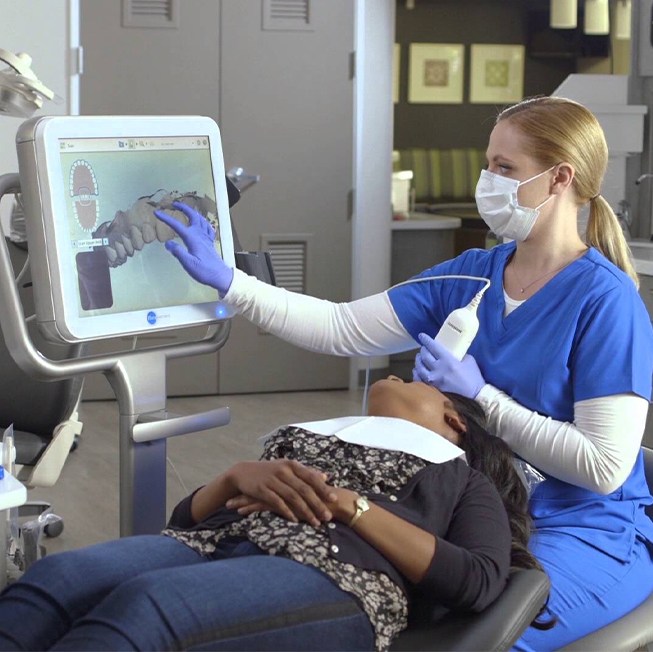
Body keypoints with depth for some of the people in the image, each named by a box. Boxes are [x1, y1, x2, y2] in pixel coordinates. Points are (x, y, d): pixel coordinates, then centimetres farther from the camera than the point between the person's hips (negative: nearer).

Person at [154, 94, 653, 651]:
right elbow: (342, 329, 2)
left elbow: (605, 467, -20)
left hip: (586, 529, -6)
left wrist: (481, 398, -18)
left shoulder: (605, 301, -16)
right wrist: (226, 281, -5)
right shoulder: (472, 275, 4)